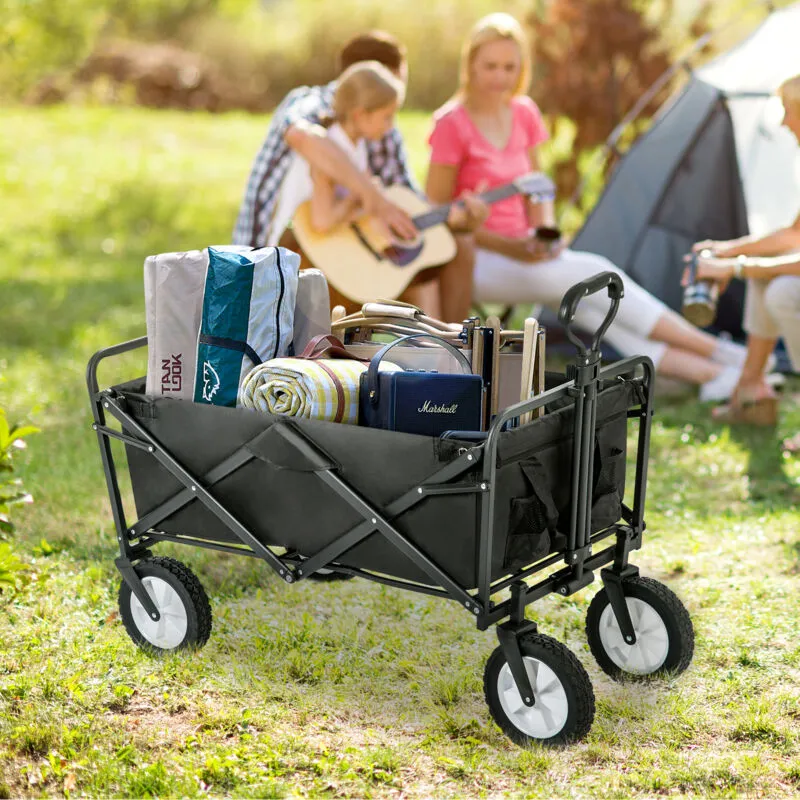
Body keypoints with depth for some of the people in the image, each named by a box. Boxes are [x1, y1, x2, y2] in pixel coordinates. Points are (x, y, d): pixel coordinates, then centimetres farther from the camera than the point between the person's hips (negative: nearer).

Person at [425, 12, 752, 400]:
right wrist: (507, 247, -20)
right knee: (594, 274, -24)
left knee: (587, 303, -23)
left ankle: (707, 373, -34)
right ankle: (719, 352, -23)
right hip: (473, 261, -6)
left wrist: (544, 235, -7)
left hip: (520, 250, 6)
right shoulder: (451, 124, -13)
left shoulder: (524, 114, 6)